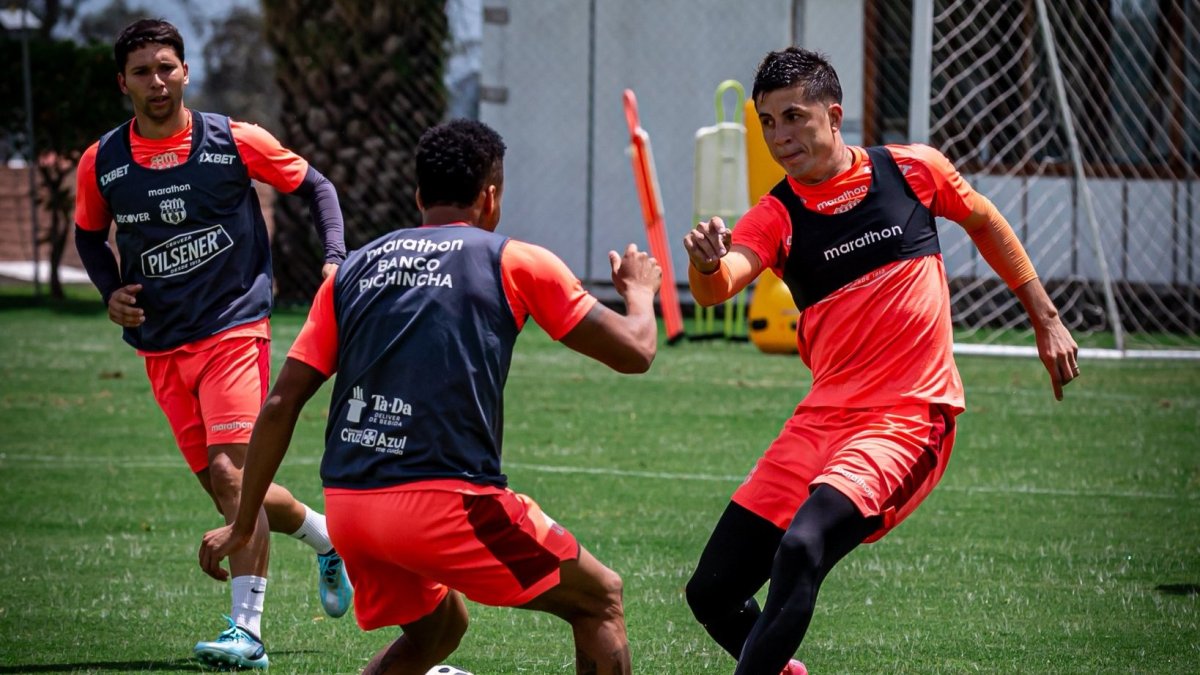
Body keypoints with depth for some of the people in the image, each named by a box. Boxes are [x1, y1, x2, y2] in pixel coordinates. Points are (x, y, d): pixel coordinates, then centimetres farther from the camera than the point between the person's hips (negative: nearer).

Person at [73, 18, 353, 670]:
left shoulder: (235, 142, -5)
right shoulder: (100, 164, 2)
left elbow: (315, 186, 9)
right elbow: (88, 235, 20)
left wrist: (334, 259, -4)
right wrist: (111, 292, 2)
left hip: (234, 328, -4)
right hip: (161, 347, 4)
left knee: (230, 474, -18)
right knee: (227, 490, 4)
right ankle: (326, 537, 32)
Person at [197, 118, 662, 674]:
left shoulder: (354, 268, 16)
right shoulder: (515, 263, 5)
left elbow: (281, 404, 12)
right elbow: (634, 351, 8)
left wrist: (242, 524, 19)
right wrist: (640, 291, 31)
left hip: (347, 506, 6)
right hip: (444, 504, -5)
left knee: (437, 628, 30)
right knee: (600, 599, 12)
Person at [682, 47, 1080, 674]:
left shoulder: (913, 169, 0)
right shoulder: (776, 216, 0)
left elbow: (985, 222, 20)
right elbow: (717, 288, -20)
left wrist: (1046, 318, 20)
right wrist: (706, 265, -43)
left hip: (908, 419, -4)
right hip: (823, 418, 4)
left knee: (801, 550, -30)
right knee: (712, 593, 1)